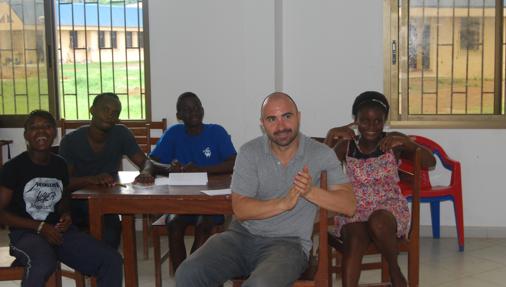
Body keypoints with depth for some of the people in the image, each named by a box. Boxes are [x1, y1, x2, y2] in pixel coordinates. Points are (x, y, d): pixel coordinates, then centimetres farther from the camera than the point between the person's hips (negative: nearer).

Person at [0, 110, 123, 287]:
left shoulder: (60, 165, 9)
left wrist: (66, 215, 1)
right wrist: (40, 227, -14)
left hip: (59, 231, 5)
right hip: (26, 233, -5)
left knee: (112, 261, -14)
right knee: (43, 266, -40)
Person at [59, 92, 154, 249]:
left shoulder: (121, 134, -2)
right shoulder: (70, 141, -6)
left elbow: (145, 162, -1)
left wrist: (146, 173, -26)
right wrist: (92, 180, -32)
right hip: (76, 205, 0)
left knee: (111, 236, -29)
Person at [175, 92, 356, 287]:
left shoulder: (321, 154, -1)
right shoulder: (249, 152, 1)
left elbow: (348, 206, -6)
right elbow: (240, 209, -6)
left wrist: (310, 191, -21)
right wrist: (283, 203, -20)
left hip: (288, 242, -2)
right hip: (243, 234, 2)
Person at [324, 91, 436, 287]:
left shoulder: (394, 143, 1)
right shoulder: (346, 146, 3)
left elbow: (430, 162, -4)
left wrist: (404, 142, -17)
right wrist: (331, 136, -16)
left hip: (390, 206, 0)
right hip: (354, 209, 1)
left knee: (378, 222, -35)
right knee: (355, 241, -32)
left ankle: (395, 270, -8)